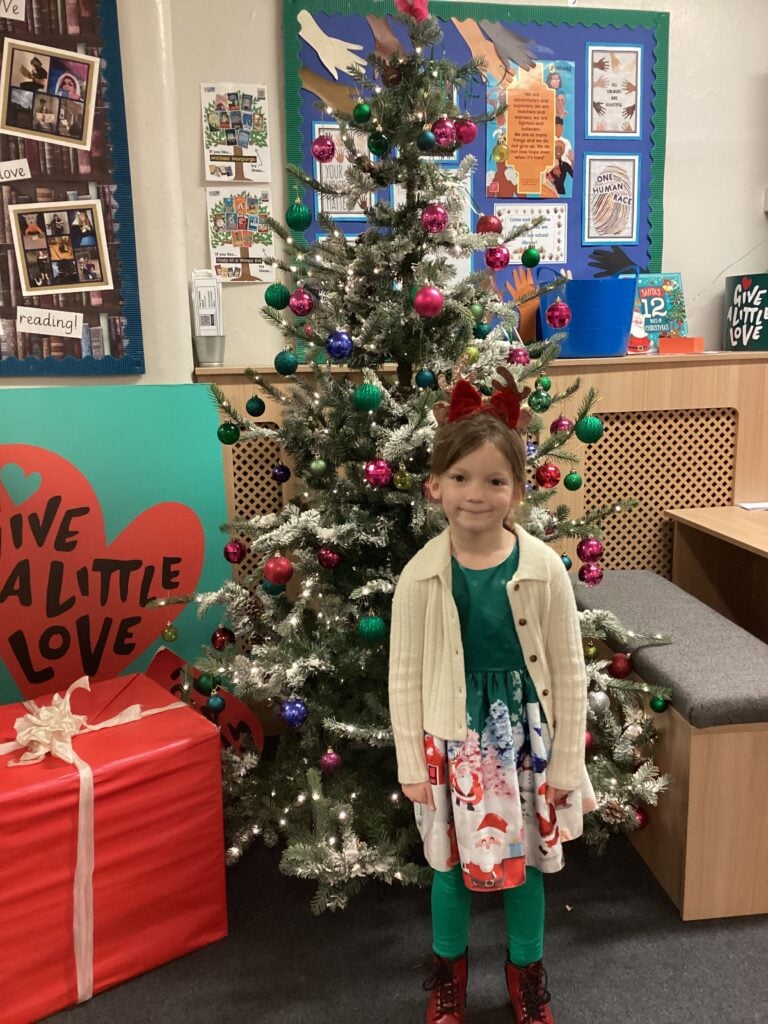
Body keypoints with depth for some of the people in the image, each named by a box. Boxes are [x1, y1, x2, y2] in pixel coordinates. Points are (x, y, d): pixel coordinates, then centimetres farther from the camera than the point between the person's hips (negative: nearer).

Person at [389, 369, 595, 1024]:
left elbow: (569, 671, -6)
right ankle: (448, 970, 45)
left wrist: (566, 763, -3)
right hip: (453, 738, 0)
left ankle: (526, 970, 46)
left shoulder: (544, 568, -15)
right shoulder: (421, 576, -14)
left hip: (527, 734, 0)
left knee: (525, 858, 19)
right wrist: (413, 764, -2)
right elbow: (405, 677, -5)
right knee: (452, 861, 18)